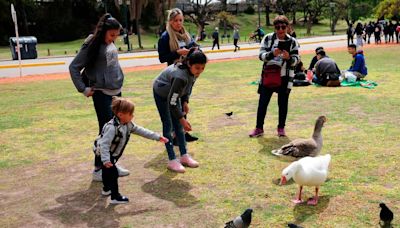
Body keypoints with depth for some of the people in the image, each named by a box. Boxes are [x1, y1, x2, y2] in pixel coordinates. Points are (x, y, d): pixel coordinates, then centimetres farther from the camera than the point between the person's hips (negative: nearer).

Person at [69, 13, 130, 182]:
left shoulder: (110, 44, 8)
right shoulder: (92, 46, -12)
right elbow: (74, 67, -10)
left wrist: (118, 82, 11)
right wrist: (84, 89, -10)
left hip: (116, 92, 7)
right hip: (102, 94, -7)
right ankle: (99, 169, 7)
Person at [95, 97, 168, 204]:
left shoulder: (128, 125, -8)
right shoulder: (112, 127, -36)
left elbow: (140, 131, -1)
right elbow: (104, 144, -37)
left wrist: (157, 137, -1)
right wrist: (106, 160, -43)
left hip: (113, 154, 9)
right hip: (105, 154, -9)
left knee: (107, 171, 26)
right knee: (113, 173, -9)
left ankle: (107, 189, 45)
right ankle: (115, 197, 0)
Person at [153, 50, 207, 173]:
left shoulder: (193, 72, -20)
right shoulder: (180, 76, -42)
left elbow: (188, 87, 2)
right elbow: (171, 102, -36)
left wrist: (185, 101, -8)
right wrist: (182, 119, -32)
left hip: (173, 93, 7)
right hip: (161, 93, -7)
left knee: (178, 125, 8)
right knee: (168, 125, -6)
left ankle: (184, 156, 16)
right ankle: (172, 161, -1)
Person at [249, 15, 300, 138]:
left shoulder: (292, 42, -2)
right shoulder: (268, 38, -2)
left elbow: (296, 60, -5)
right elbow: (261, 55, -8)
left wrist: (289, 58, -26)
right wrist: (272, 54, -27)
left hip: (284, 77, 0)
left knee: (283, 103, 8)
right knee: (263, 102, 2)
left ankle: (281, 127, 23)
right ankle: (259, 128, 13)